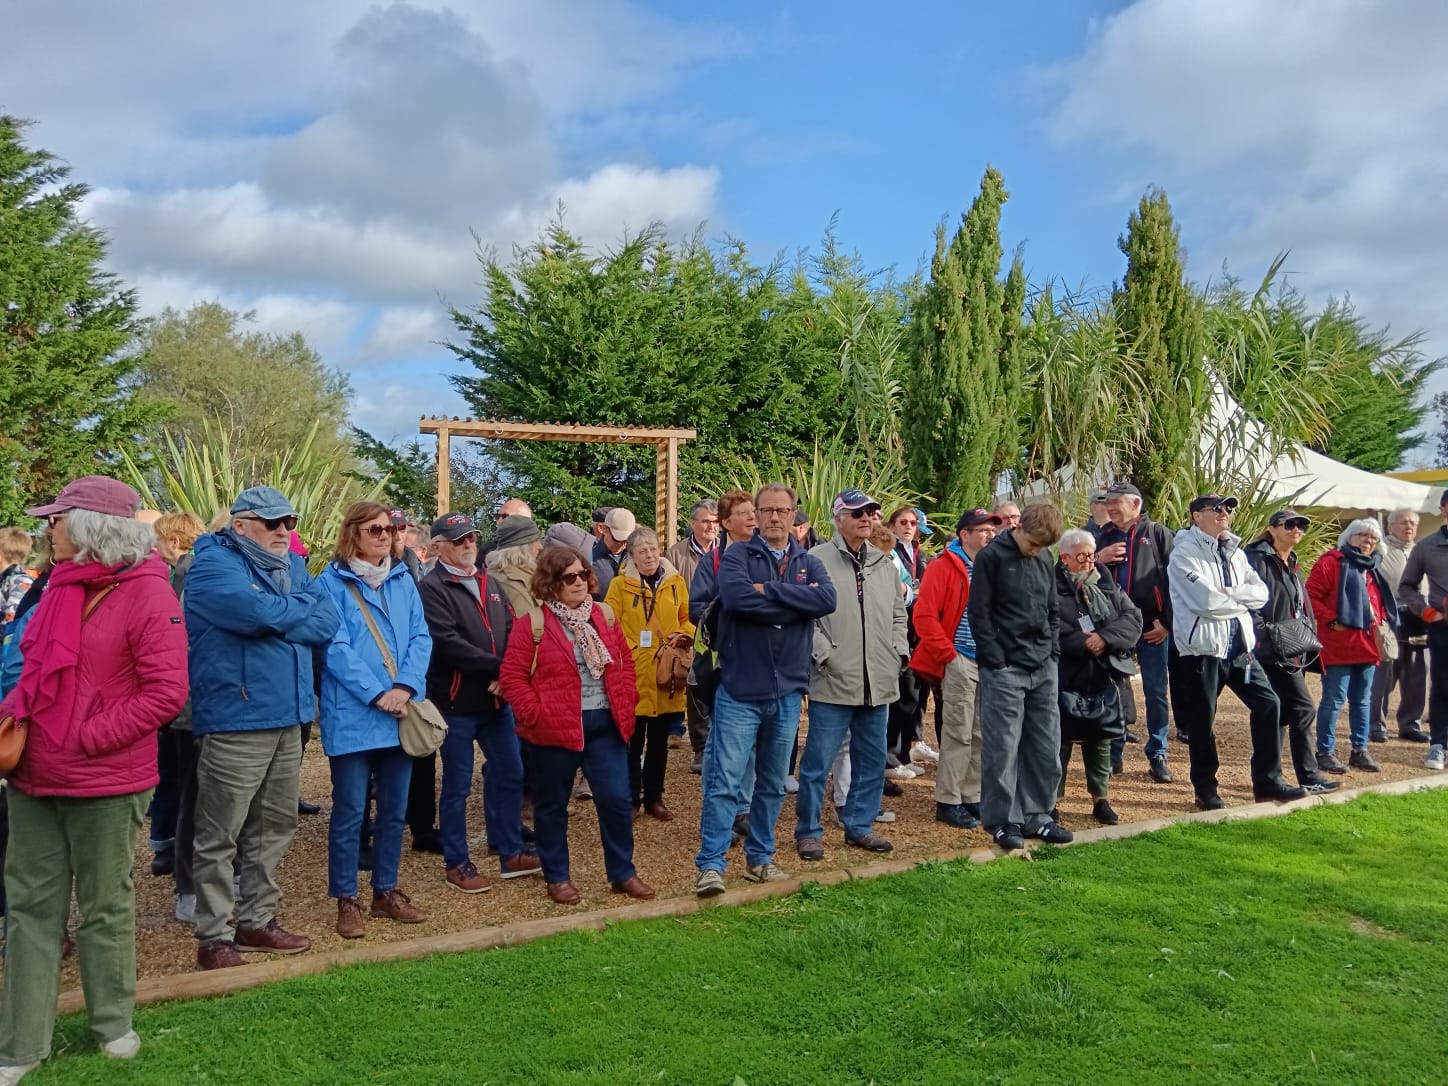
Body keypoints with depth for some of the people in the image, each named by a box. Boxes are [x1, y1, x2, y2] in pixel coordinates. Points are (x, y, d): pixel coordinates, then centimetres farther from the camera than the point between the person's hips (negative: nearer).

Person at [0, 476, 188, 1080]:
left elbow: (166, 693, -18)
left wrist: (85, 739, -18)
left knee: (105, 908, 11)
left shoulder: (148, 595, -14)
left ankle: (112, 1021, 31)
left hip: (105, 784, -6)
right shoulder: (62, 587, 8)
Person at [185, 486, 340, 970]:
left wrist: (279, 619, -13)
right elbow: (261, 612, -26)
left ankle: (256, 920, 27)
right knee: (220, 836, 0)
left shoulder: (291, 565, 14)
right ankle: (213, 935, 9)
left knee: (274, 827, 15)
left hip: (287, 716, 8)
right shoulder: (214, 565, -9)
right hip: (236, 719, -8)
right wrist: (301, 607, -7)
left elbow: (327, 621, 3)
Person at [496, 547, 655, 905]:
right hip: (555, 729, -3)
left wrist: (625, 700, 4)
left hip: (605, 725, 4)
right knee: (552, 805, 10)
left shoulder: (603, 615, 7)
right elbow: (512, 676, -7)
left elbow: (625, 661, 15)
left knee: (617, 800, 4)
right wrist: (535, 712, -14)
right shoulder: (531, 622, -7)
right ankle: (557, 877, 25)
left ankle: (622, 873, 19)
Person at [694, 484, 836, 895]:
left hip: (787, 691, 4)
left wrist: (768, 591, -18)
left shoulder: (808, 563, 8)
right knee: (725, 782, -5)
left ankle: (760, 857, 28)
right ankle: (710, 865, 2)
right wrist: (795, 603, -15)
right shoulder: (738, 555, -2)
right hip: (740, 690, -4)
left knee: (773, 783, 15)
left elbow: (827, 599, -13)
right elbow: (735, 596, -23)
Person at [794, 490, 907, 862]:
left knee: (872, 760, 14)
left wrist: (900, 651, 9)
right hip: (833, 682, -6)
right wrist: (825, 654, -14)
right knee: (818, 760, -1)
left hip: (878, 683, 6)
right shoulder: (817, 560, -7)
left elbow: (898, 613, 21)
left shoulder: (885, 563, 13)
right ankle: (808, 831, 12)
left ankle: (860, 826, 28)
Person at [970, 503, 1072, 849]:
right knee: (1002, 748, -3)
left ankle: (1036, 815, 20)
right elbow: (979, 613, -10)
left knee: (1045, 747, 9)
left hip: (1044, 669, 6)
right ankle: (1003, 821, 7)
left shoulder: (1045, 559, 11)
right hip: (1006, 669, -6)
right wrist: (996, 661, -12)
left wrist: (1053, 652, 8)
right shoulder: (991, 557, -7)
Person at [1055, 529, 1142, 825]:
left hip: (1102, 678, 5)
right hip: (1064, 681, -5)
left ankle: (1100, 799, 26)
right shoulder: (1052, 588, -9)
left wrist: (1105, 638, -15)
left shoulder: (1107, 585, 9)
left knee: (1100, 740, 13)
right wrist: (1081, 643, -21)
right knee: (1060, 741, 1)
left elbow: (1133, 617, 0)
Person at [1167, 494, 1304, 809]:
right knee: (1202, 719, 2)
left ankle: (1268, 781, 16)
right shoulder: (1185, 552, -10)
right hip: (1202, 645, -7)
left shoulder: (1234, 552, 14)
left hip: (1238, 644, 7)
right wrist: (1242, 600, -6)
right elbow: (1205, 600, -22)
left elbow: (1261, 593, 4)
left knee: (1267, 703, 5)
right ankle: (1205, 790, 16)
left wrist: (1226, 594, -13)